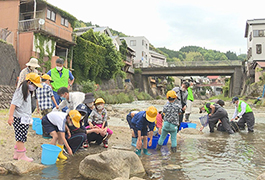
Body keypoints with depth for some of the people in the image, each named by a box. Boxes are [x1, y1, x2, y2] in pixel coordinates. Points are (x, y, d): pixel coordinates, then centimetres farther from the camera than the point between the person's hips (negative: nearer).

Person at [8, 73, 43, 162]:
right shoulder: (21, 91, -16)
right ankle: (21, 156, 4)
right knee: (21, 137, -3)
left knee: (20, 137, 14)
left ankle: (16, 154, 24)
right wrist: (10, 116, -28)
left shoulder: (28, 91, 14)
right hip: (19, 118, -9)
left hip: (24, 118, 9)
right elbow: (13, 104, -22)